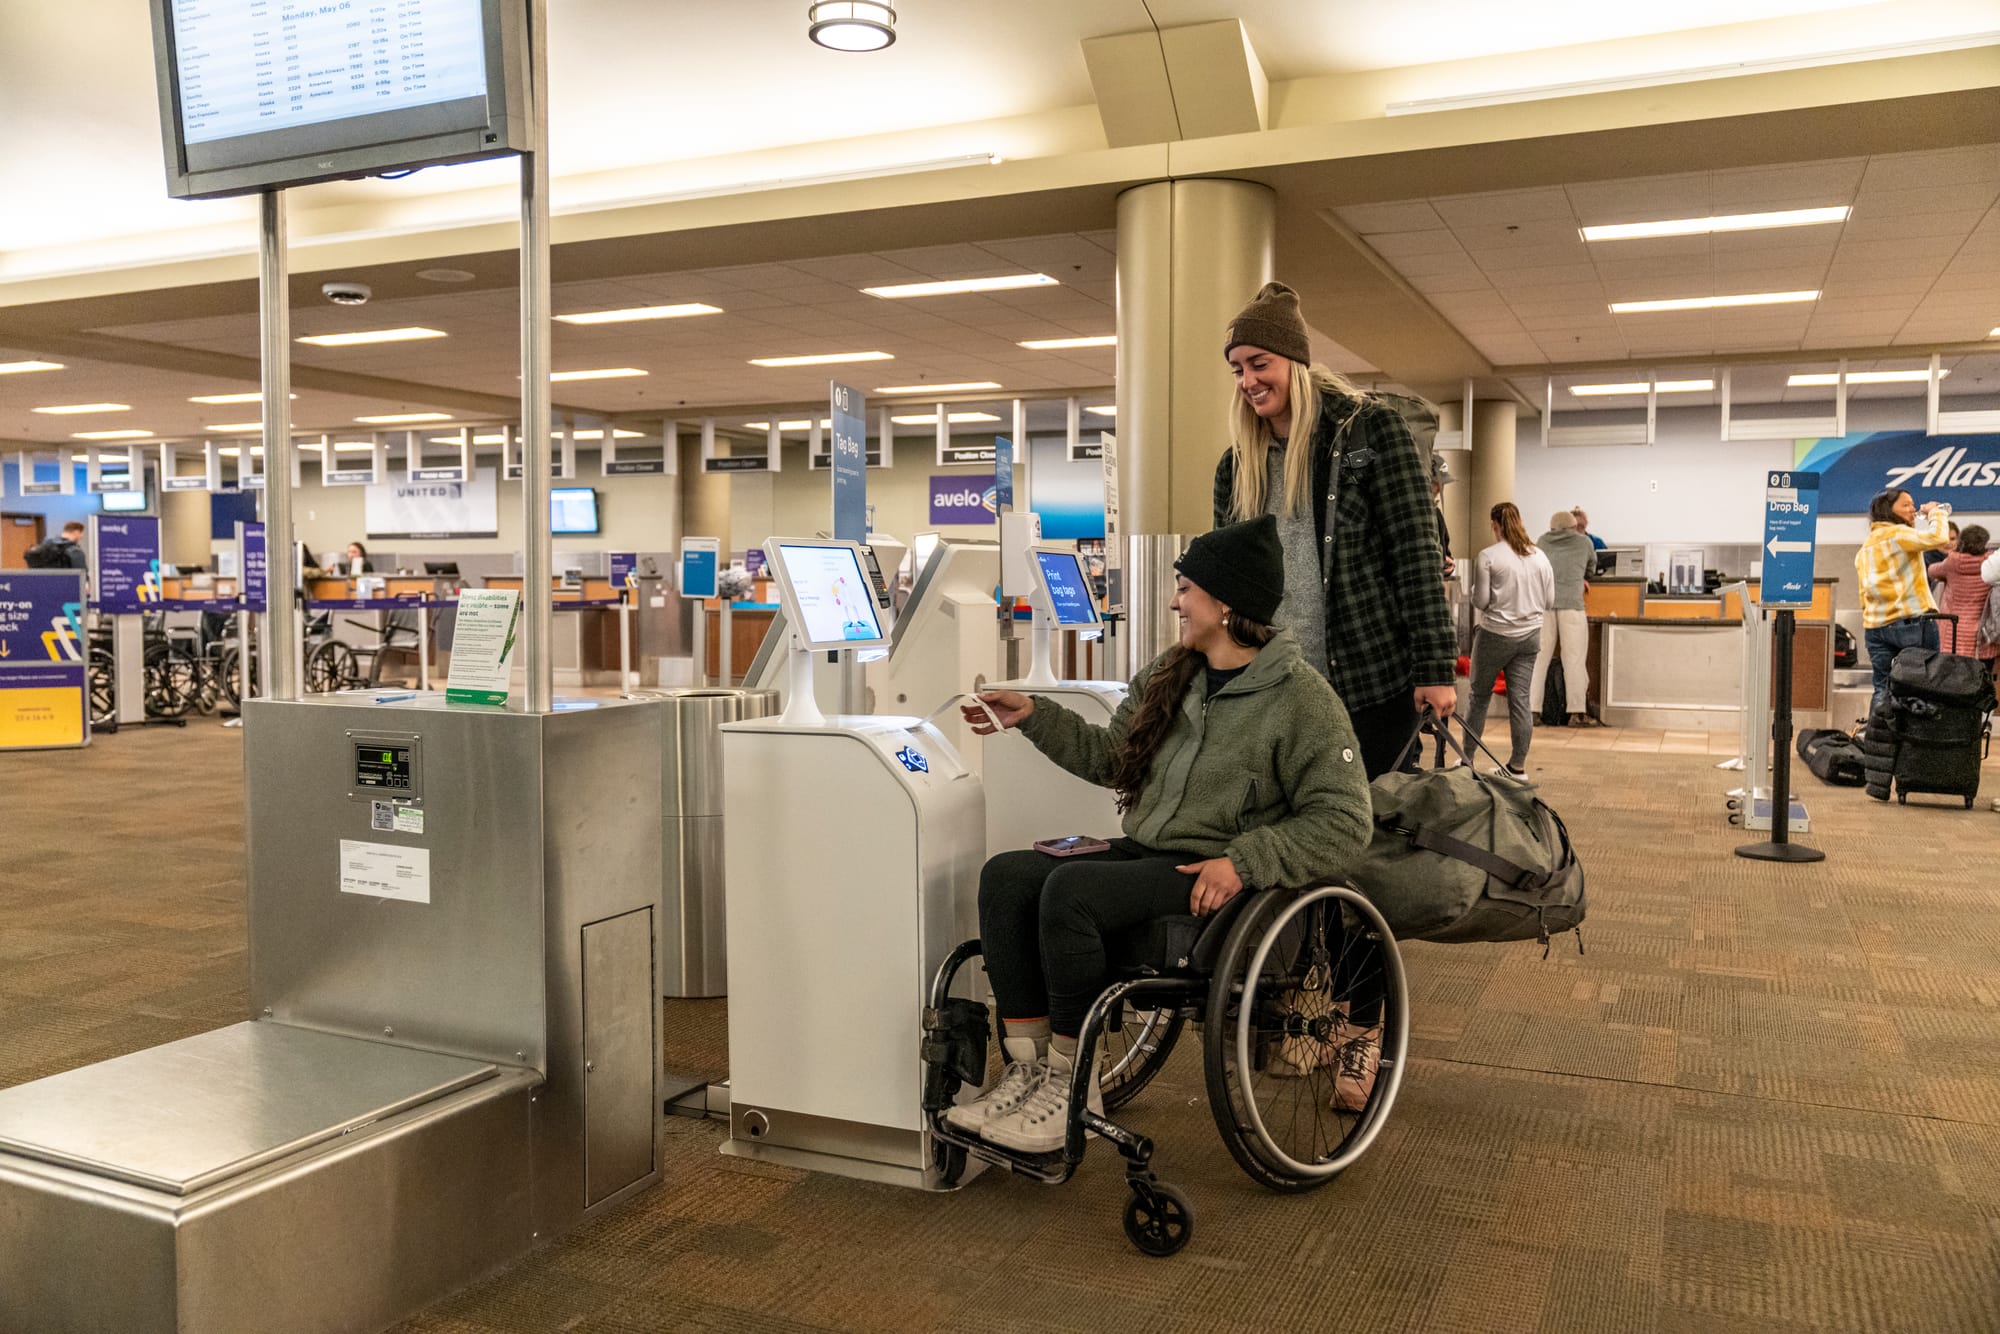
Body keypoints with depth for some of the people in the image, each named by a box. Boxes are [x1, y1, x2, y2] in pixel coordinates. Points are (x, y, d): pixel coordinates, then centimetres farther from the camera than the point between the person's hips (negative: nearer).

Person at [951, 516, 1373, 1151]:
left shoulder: (1301, 696, -8)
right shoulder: (1167, 677, 14)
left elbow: (1343, 821, -11)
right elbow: (1108, 756, 22)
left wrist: (1243, 862, -22)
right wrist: (1033, 715, 12)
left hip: (1214, 877, -7)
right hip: (1144, 855, 8)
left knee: (1070, 890, -30)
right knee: (1006, 875, -15)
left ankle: (1070, 1085, -14)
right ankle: (1027, 1069, -12)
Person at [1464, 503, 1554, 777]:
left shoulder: (1488, 557, -11)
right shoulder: (1540, 557, 4)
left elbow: (1480, 602, -11)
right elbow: (1549, 601, 8)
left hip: (1495, 635, -4)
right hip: (1530, 634, 4)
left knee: (1479, 696, 9)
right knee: (1521, 699, 5)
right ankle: (1518, 766, 7)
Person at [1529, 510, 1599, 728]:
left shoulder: (1542, 542, 17)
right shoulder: (1584, 542, 13)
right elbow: (1591, 569, 27)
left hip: (1543, 602, 2)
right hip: (1571, 603, -2)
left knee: (1539, 658, 2)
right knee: (1574, 659, -1)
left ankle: (1532, 709, 1)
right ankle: (1577, 712, -3)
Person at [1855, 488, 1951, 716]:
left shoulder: (1864, 549, 18)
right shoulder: (1898, 534, -6)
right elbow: (1937, 537, -21)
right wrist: (1935, 511, -2)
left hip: (1875, 626, 7)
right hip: (1914, 620, -7)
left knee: (1882, 689, 5)